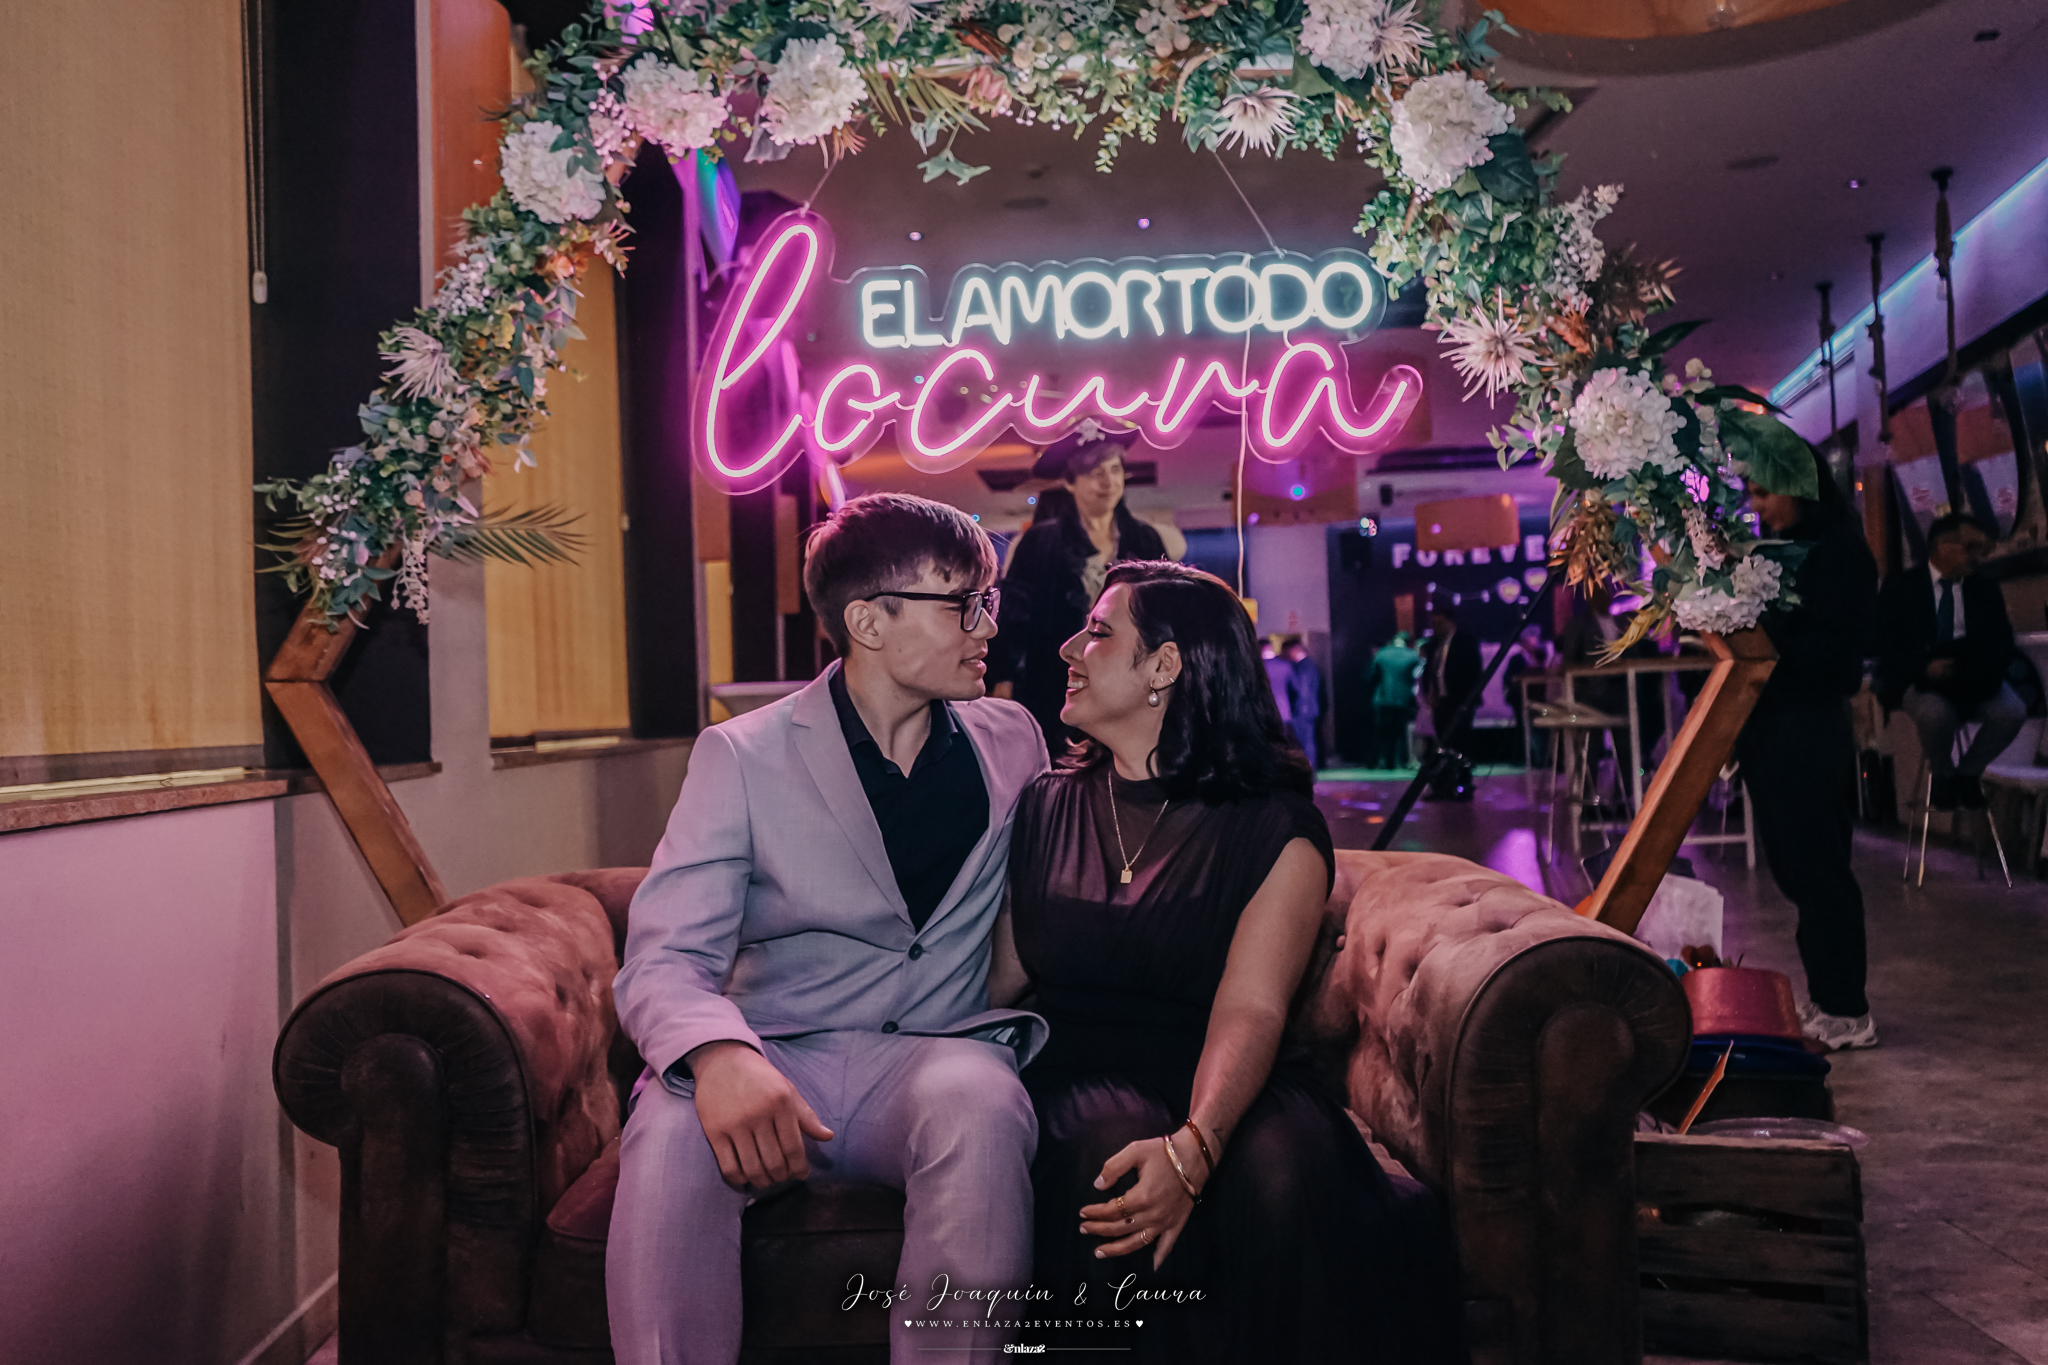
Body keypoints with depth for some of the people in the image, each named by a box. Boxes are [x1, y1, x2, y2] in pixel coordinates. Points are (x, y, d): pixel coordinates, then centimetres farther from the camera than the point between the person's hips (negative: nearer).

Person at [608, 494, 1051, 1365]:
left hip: (931, 1058, 2)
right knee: (671, 1136, -34)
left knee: (979, 1105, -34)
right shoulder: (741, 756, 1)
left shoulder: (1012, 743, 12)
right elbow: (664, 959, -10)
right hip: (772, 1061, -1)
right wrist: (719, 1055, -32)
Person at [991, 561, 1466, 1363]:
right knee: (1116, 1160, -32)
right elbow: (1000, 976, 8)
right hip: (1081, 1080, 2)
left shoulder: (1275, 829, 0)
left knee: (1282, 1181, -35)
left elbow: (1250, 1011, -15)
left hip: (1220, 1091, -2)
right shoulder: (1047, 808, 13)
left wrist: (1193, 1147, -31)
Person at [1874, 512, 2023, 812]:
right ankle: (1942, 774, -2)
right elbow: (1885, 642, -6)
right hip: (1919, 680, -4)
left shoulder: (1986, 590, 12)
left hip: (1972, 682, 4)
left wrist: (1975, 666, -18)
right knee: (1936, 712, -36)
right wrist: (1925, 668, -24)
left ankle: (1968, 772, 4)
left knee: (2012, 712, -25)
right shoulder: (1902, 587, 0)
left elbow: (2001, 642, 6)